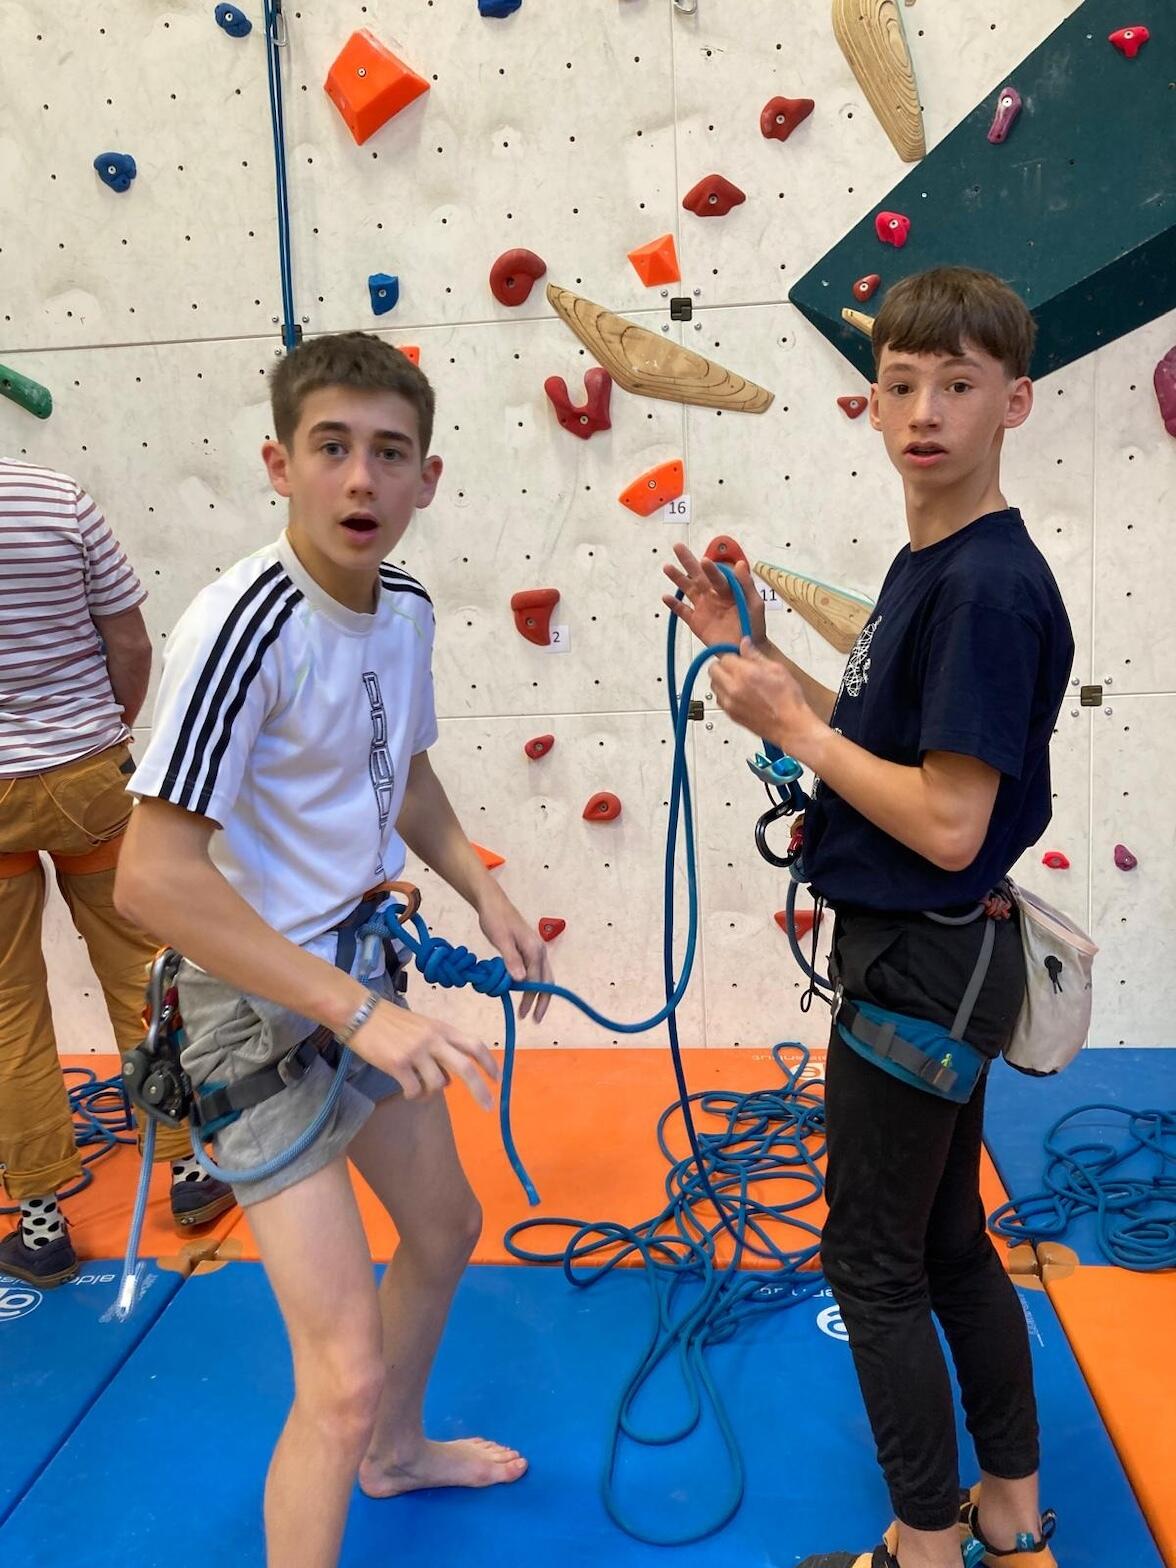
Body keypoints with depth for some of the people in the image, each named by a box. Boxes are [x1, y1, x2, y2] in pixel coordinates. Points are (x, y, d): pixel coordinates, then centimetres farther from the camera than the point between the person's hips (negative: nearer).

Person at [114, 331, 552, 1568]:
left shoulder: (405, 608, 0)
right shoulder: (245, 624, -26)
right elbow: (153, 877, -30)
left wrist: (483, 892, 4)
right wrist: (361, 1013, -30)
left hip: (367, 975, 9)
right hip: (266, 1006, -9)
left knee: (444, 1228, 26)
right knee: (343, 1377, -10)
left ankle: (398, 1451, 53)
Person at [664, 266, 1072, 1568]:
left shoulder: (991, 584, -22)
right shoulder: (926, 564, 8)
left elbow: (948, 823, -25)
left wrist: (790, 724, -16)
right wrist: (755, 653, 5)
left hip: (922, 965, -10)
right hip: (928, 956, 10)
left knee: (874, 1262, 7)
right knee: (949, 1242, 21)